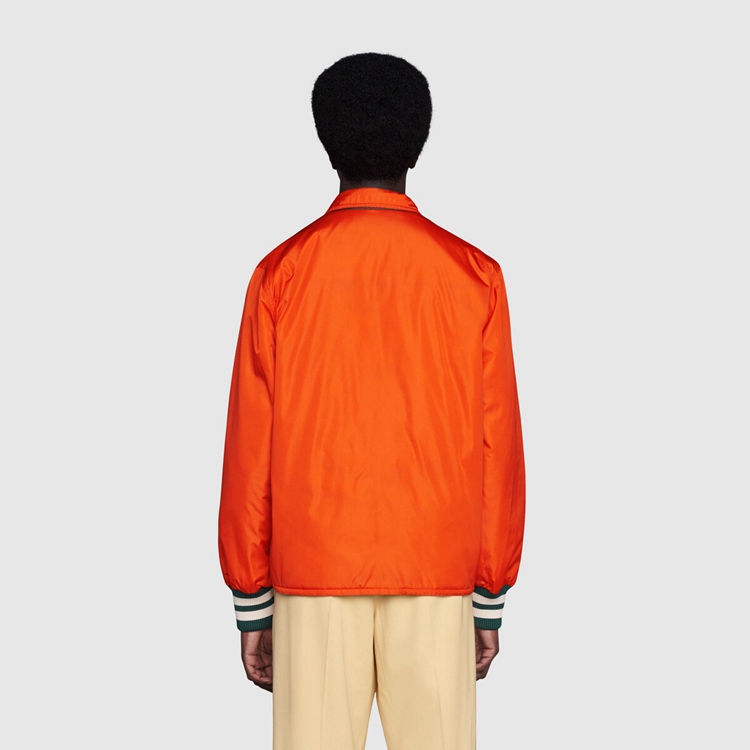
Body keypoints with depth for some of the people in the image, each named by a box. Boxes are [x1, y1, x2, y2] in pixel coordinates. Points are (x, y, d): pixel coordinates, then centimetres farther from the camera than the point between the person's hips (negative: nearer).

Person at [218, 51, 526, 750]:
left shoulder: (282, 273, 0)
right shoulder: (473, 274, 1)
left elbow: (250, 448, 0)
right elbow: (497, 445, 1)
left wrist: (251, 605, 8)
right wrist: (490, 600, 10)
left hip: (312, 569, 0)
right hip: (438, 577, 0)